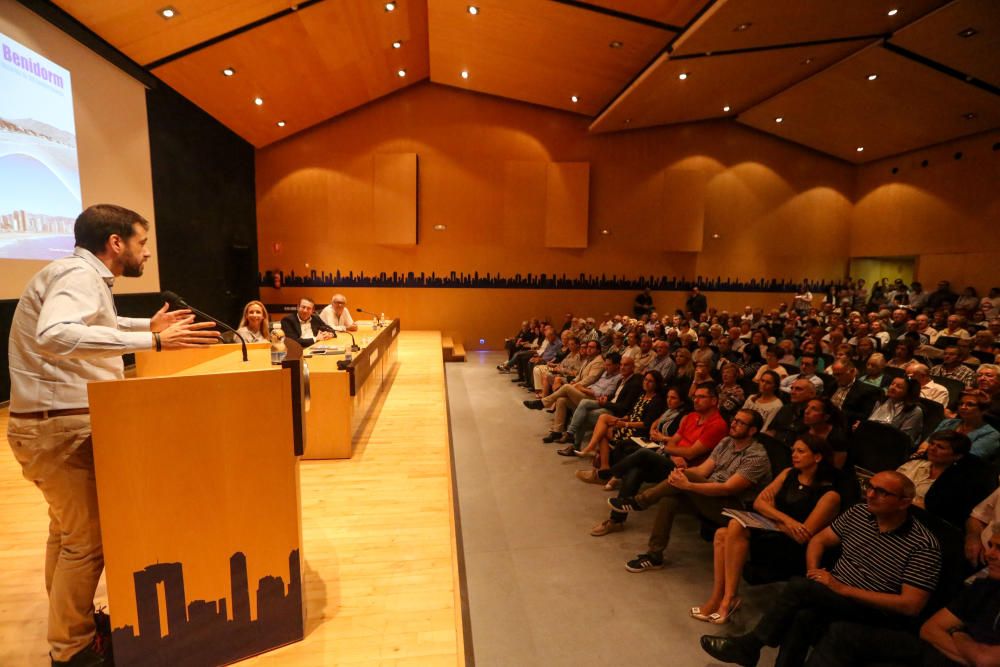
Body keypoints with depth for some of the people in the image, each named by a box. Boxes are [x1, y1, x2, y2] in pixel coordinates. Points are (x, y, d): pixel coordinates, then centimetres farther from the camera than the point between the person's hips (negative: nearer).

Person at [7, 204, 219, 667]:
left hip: (58, 423, 11)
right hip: (58, 426, -11)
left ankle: (67, 623, 40)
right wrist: (153, 341, -42)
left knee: (68, 528, 22)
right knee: (87, 538, 1)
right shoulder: (79, 273, -19)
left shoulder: (84, 276, 12)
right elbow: (55, 337, -38)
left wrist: (148, 326, 29)